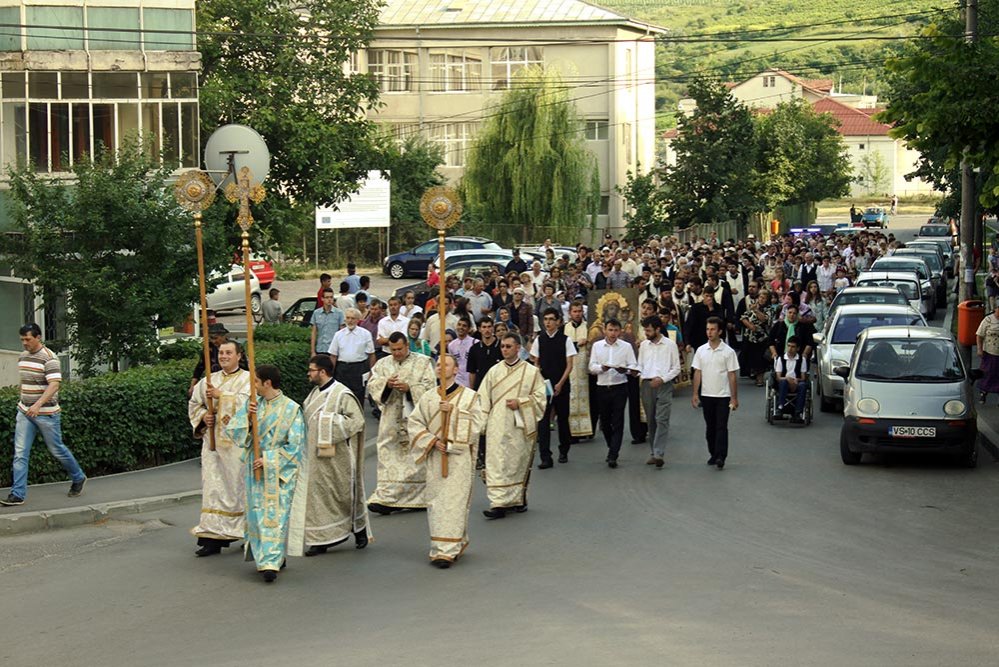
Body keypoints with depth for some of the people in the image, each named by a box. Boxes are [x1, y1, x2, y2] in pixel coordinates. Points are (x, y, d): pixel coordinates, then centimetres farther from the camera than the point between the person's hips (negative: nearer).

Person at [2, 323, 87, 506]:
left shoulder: (49, 358, -15)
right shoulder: (22, 357, 9)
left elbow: (54, 384, -25)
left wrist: (38, 404, -36)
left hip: (46, 413, -6)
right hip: (24, 412, 6)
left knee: (56, 449, 7)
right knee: (20, 453, -3)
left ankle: (78, 478, 30)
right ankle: (17, 494, -4)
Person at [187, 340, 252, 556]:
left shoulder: (248, 379, 1)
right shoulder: (209, 380, 15)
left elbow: (247, 401, -16)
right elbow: (194, 404, 20)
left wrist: (220, 395, -14)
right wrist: (203, 416, 0)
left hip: (237, 441, -4)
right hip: (213, 440, 4)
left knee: (239, 486, -4)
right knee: (213, 487, 1)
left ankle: (248, 533, 6)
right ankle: (213, 537, 1)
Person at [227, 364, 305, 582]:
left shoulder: (291, 409, -8)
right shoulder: (251, 405, 5)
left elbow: (295, 446, -10)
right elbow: (233, 431, 0)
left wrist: (269, 459, -15)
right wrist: (246, 415, -16)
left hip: (280, 472, -5)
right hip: (255, 470, 5)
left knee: (276, 515, -8)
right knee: (257, 514, 7)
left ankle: (271, 562, -12)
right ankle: (265, 558, 18)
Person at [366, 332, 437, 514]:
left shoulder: (422, 362, 3)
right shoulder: (382, 364, 12)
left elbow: (429, 386, -4)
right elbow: (372, 385, 4)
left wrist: (408, 388, -17)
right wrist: (386, 383, -16)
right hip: (391, 420, 3)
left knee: (415, 457, 0)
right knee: (390, 457, -3)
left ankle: (418, 497, 9)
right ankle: (387, 498, -3)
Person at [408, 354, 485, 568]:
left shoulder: (468, 396, 3)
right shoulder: (428, 398, 10)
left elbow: (476, 422, -6)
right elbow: (413, 423, 6)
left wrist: (453, 411, -15)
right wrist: (432, 440, -8)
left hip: (459, 457, -3)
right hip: (434, 458, 3)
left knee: (453, 502, -8)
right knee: (434, 502, 3)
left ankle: (447, 551, -12)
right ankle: (439, 547, 15)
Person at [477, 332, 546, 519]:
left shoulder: (531, 372, 1)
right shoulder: (494, 371, 7)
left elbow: (540, 396, 1)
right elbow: (483, 398, 8)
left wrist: (520, 402, -12)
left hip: (520, 426, -1)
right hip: (497, 426, 1)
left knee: (519, 463, 9)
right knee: (496, 464, -8)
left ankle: (519, 500, 24)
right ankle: (499, 503, -10)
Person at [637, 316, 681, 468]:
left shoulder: (670, 345, -1)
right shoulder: (644, 345, 11)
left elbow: (676, 368, 0)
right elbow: (640, 365, 15)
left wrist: (662, 379, -12)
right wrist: (636, 371, -8)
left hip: (664, 385, -4)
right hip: (647, 384, 4)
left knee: (662, 420, -13)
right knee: (651, 420, 7)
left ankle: (659, 454, -22)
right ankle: (654, 453, 14)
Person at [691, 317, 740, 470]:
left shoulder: (728, 352, -5)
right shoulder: (701, 351, 4)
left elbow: (733, 375, -4)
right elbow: (697, 373, 7)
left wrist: (734, 398, -6)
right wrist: (695, 393, 2)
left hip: (723, 395, -3)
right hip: (706, 395, 3)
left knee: (721, 427, -7)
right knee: (710, 427, 10)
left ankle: (721, 457, -11)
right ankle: (713, 454, 20)